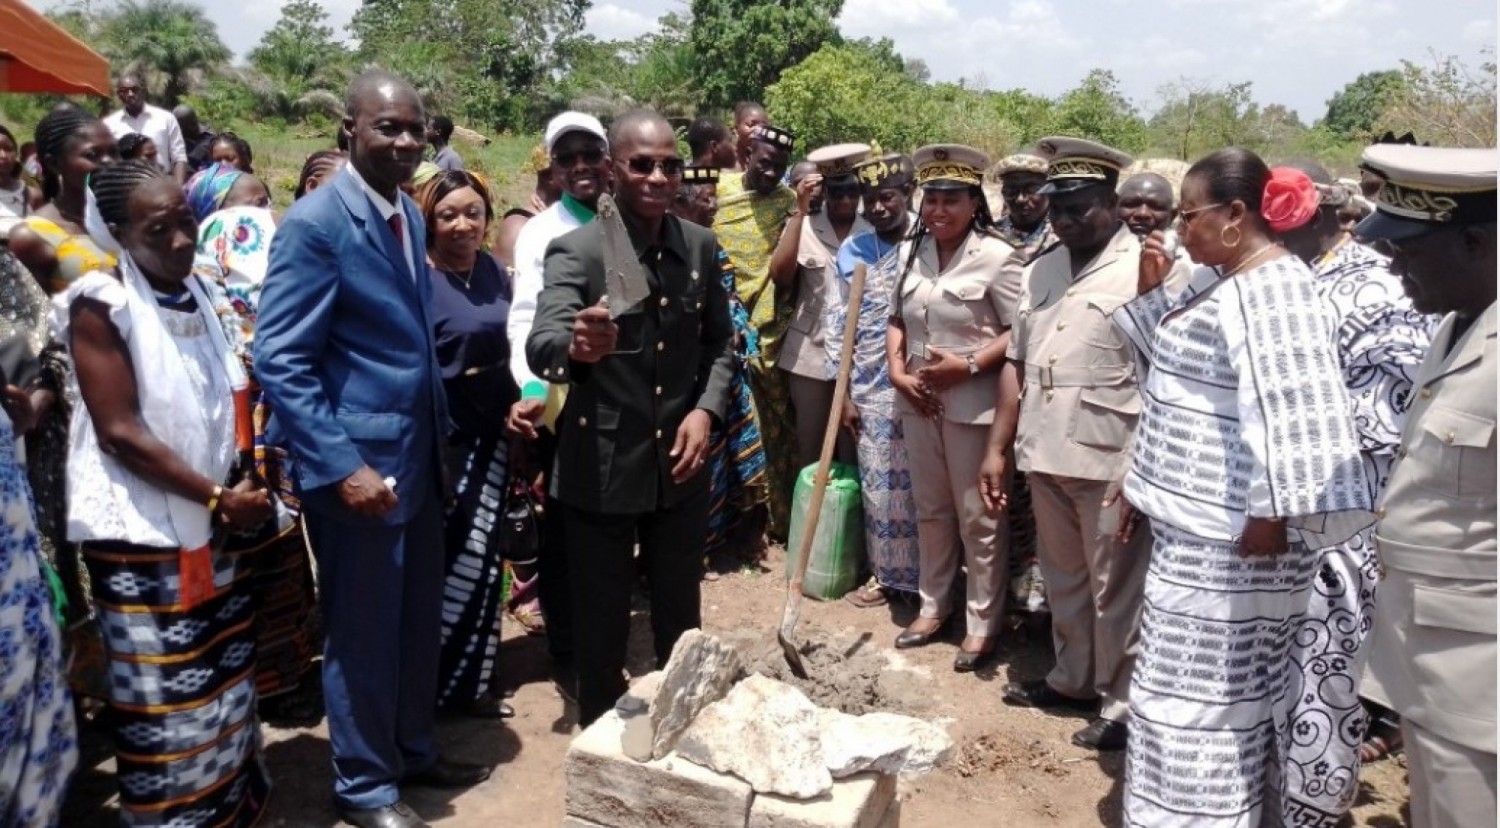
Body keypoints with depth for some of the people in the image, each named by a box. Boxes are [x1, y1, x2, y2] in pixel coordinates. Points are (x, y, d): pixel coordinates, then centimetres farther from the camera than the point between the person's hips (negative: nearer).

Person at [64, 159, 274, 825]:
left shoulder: (196, 294, 6)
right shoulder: (100, 303, -12)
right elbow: (119, 432, -17)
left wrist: (236, 489, 1)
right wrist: (218, 497, -15)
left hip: (211, 527, 6)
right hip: (142, 535, -6)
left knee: (225, 680, 16)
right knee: (165, 699, 3)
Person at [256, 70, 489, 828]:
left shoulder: (409, 214, 10)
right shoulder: (315, 223, -15)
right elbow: (278, 361, -19)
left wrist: (439, 434, 15)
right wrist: (341, 466, -23)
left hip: (418, 454, 8)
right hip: (357, 462, -7)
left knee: (419, 622, 19)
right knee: (363, 633, 8)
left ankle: (414, 752, 38)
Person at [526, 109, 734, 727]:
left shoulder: (701, 246, 0)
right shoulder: (576, 249, -14)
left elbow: (720, 342, 11)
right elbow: (540, 349, -28)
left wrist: (707, 408, -7)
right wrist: (577, 346, -51)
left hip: (680, 464, 4)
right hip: (601, 470, -4)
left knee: (681, 620, 20)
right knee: (601, 627, 11)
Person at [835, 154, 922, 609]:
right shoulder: (851, 250, 6)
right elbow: (837, 325, 7)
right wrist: (842, 394, 3)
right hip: (870, 389, 3)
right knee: (879, 485, 11)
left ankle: (927, 577, 21)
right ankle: (886, 573, 26)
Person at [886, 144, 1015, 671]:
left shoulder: (995, 255, -11)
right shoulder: (910, 251, 7)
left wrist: (970, 364, -19)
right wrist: (897, 370, -1)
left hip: (973, 403, -6)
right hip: (918, 401, 6)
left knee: (979, 517, 5)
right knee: (930, 510, 17)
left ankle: (982, 623, 19)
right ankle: (933, 606, 32)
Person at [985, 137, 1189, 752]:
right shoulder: (1042, 270, 12)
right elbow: (1017, 362, 14)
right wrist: (999, 447, 12)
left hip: (1113, 460, -7)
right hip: (1045, 453, 7)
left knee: (1116, 589, 7)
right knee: (1062, 578, 20)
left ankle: (1122, 705, 23)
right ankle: (1072, 678, 39)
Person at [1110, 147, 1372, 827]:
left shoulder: (1273, 288, -19)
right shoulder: (1217, 278, 11)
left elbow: (1293, 409, -26)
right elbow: (1171, 359, 22)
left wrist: (1272, 513, -26)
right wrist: (1151, 291, 8)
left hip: (1231, 527, -10)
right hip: (1195, 515, 10)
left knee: (1203, 685, 1)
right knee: (1212, 680, 20)